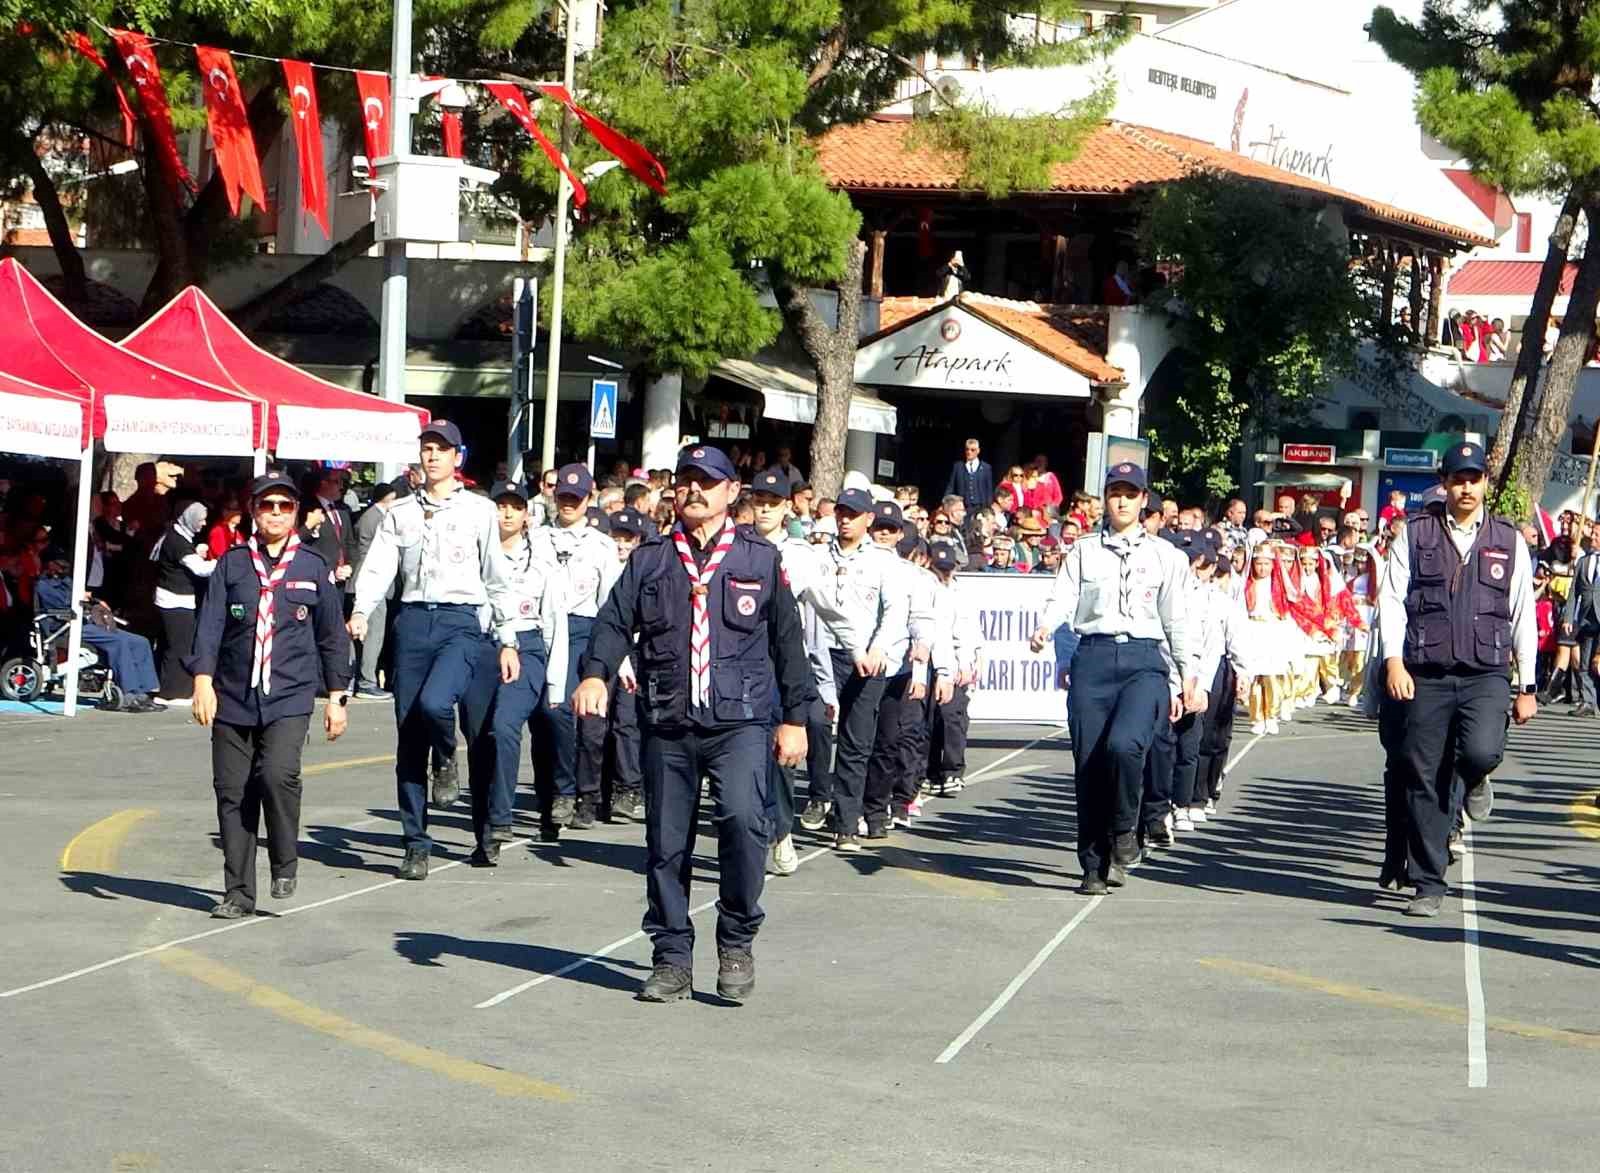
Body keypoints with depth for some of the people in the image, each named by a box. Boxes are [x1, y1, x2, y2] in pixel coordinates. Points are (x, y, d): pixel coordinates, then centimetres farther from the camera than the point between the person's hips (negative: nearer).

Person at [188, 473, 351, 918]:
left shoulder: (313, 568, 8)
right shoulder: (232, 564, 7)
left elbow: (332, 635, 13)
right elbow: (210, 624, 1)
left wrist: (337, 697, 12)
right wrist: (203, 679, -12)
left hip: (289, 699, -2)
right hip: (233, 698, 2)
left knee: (278, 774, -22)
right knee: (232, 791, 1)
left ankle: (285, 866, 1)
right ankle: (238, 893, 11)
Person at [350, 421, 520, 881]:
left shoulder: (479, 510, 7)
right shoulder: (401, 513, 13)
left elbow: (497, 579, 8)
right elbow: (378, 568, 2)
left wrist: (508, 641, 5)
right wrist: (361, 612, -16)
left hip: (460, 622, -3)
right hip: (412, 620, 3)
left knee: (434, 702, -30)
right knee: (408, 735, 2)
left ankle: (446, 761, 6)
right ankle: (416, 845, 9)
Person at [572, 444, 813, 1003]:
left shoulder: (761, 559, 9)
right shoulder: (649, 560, 12)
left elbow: (787, 640, 11)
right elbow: (615, 621, 2)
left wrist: (795, 717, 8)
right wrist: (595, 673, -17)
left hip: (739, 722, -2)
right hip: (666, 726, 3)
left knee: (742, 818, -23)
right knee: (666, 843, 5)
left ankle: (737, 942, -6)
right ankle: (671, 959, 17)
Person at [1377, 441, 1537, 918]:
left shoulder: (1509, 541, 9)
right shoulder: (1416, 534, 6)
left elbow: (1523, 615, 11)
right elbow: (1392, 600, 2)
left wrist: (1527, 686, 8)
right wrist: (1394, 660, -11)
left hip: (1486, 675, 0)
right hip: (1425, 676, 0)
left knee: (1481, 753, -26)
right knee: (1423, 781, 1)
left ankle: (1475, 780, 14)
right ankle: (1428, 886, 11)